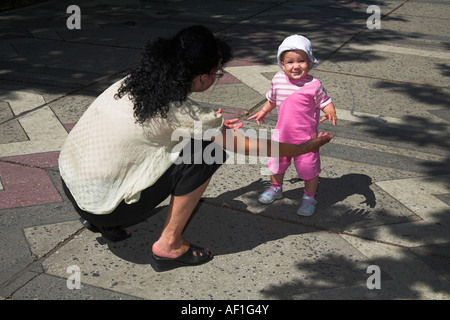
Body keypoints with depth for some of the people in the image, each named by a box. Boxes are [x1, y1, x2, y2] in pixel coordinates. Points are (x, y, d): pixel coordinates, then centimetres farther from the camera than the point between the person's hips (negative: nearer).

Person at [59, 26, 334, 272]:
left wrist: (214, 125, 32)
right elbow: (245, 146, -6)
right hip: (99, 204, -8)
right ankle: (169, 245, 2)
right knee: (206, 153, -11)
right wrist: (305, 147, 8)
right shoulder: (185, 113, -19)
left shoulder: (137, 82, 2)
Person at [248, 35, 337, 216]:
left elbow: (325, 102, -11)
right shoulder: (278, 80, -4)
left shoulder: (313, 85, -16)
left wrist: (330, 113, -31)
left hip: (305, 137, -4)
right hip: (282, 133, 4)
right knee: (276, 163, 20)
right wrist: (263, 112, 20)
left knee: (309, 167, 5)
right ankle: (275, 188, 47)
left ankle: (309, 197, 27)